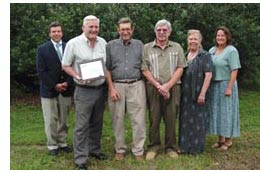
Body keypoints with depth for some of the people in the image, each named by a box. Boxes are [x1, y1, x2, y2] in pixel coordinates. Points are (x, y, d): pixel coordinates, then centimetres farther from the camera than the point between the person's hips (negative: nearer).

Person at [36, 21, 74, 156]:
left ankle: (62, 142, 21)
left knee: (64, 119, 10)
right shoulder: (42, 49, -1)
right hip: (49, 90, -2)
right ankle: (52, 145, 13)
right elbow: (41, 71, -6)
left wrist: (67, 83, -9)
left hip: (66, 89, 2)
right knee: (51, 120, 3)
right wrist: (55, 85, -11)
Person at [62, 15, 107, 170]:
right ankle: (80, 159, 3)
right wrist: (78, 77, -18)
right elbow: (66, 66, -3)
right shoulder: (73, 43, -8)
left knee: (97, 123, 15)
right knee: (82, 125, -4)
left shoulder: (103, 42, 6)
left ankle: (94, 149, 31)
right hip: (84, 90, -5)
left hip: (100, 89, 5)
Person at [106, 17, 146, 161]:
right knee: (118, 120, 6)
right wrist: (111, 88, -3)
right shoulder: (110, 46, 7)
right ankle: (120, 149, 20)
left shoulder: (139, 45, 10)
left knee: (138, 120, -1)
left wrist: (147, 85, 2)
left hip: (136, 86, 0)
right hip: (117, 86, 0)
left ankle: (138, 150, 10)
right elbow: (107, 69, 5)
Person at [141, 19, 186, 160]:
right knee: (154, 118, 3)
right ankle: (153, 146, 15)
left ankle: (170, 147, 16)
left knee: (171, 118, 4)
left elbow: (180, 68, 2)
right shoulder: (147, 48, 6)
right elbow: (145, 70, -1)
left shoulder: (177, 47, 9)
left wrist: (168, 85, -9)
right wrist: (158, 86, -10)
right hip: (153, 88, -1)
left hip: (173, 88, 1)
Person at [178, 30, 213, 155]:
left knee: (197, 121, 3)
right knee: (184, 120, 11)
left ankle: (196, 147, 14)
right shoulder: (184, 56, 12)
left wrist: (202, 93, -19)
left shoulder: (205, 56, -5)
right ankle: (184, 146, 22)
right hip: (185, 95, 6)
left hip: (198, 95, -5)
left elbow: (208, 75, -13)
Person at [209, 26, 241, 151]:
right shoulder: (212, 50, 9)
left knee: (226, 111, 2)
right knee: (216, 111, 10)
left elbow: (234, 71, -15)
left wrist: (229, 88, -19)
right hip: (214, 85, 6)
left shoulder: (231, 50, -9)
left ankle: (228, 141, 14)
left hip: (226, 85, -6)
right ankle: (220, 139, 22)